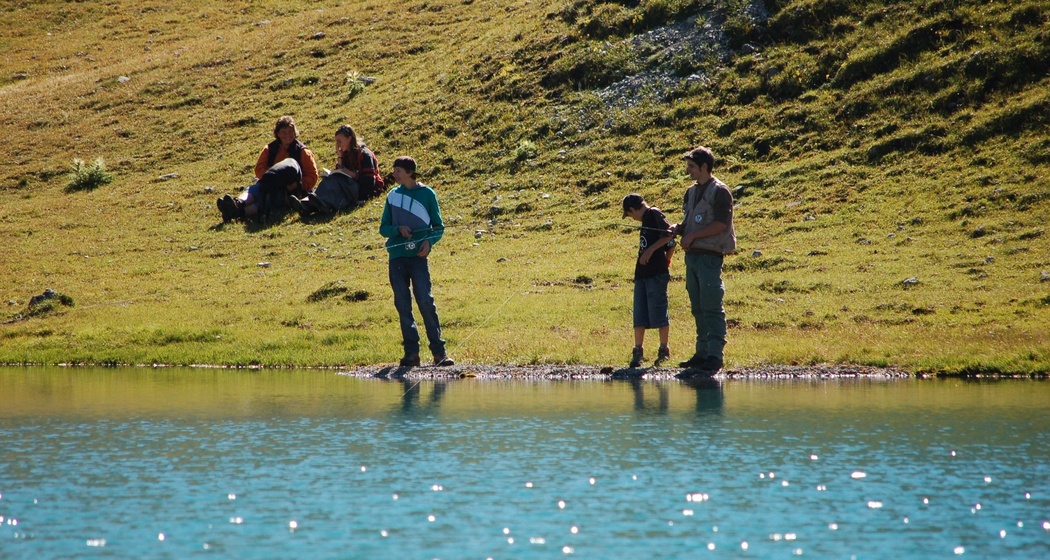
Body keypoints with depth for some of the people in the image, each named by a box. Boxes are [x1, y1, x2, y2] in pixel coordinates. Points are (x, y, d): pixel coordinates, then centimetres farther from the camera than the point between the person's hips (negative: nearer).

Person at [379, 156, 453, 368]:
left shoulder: (427, 194, 5)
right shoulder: (393, 195, 14)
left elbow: (439, 226, 7)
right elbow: (383, 228, 14)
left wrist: (429, 241, -12)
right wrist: (398, 229, -7)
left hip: (418, 256, -4)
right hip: (396, 256, 4)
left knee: (425, 301, -12)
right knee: (402, 304, 1)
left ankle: (438, 351, -9)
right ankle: (411, 352, 5)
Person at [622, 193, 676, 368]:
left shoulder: (654, 214, -6)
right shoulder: (647, 218, 19)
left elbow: (668, 235, -20)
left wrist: (651, 250, -18)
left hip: (656, 273, -9)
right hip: (642, 273, 9)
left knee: (658, 312, -3)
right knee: (640, 314, 7)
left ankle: (664, 349, 5)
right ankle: (638, 351, 9)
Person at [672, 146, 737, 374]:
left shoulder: (719, 192, -7)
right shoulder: (692, 192, 18)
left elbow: (721, 224, -15)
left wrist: (693, 235, -13)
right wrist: (677, 229, 2)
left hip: (709, 255, -8)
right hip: (692, 255, 8)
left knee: (711, 307, -10)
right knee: (698, 308, 9)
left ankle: (715, 355, -10)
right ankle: (702, 353, 13)